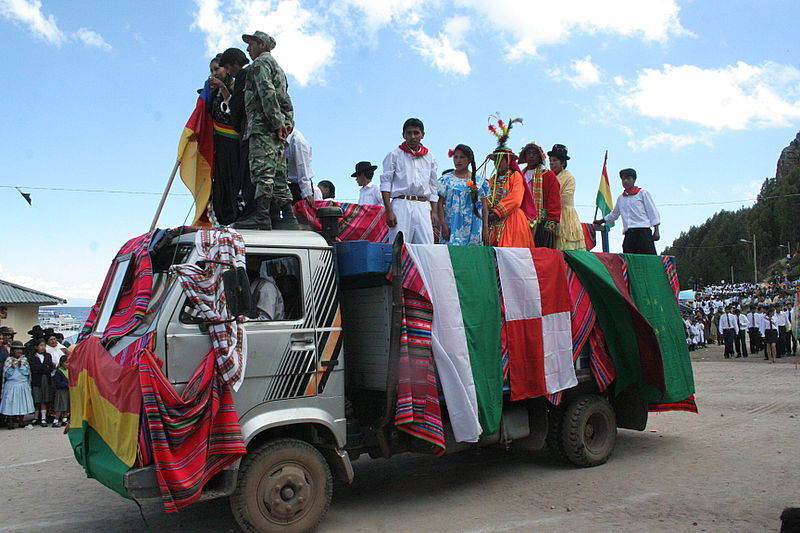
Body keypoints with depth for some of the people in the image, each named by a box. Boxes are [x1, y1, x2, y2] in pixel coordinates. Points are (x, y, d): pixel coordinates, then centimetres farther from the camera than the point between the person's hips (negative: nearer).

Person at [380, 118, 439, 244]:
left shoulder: (429, 158, 17)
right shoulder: (394, 155, 6)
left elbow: (434, 188, 18)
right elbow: (385, 183, 1)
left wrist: (434, 212, 8)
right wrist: (389, 211, -9)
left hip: (423, 206, 3)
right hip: (401, 205, -3)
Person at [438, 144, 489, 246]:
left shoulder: (480, 181, 9)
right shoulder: (446, 179, 5)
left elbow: (484, 207, 10)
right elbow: (440, 204, 0)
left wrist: (485, 229, 4)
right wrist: (444, 226, -9)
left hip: (473, 229, 2)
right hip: (453, 227, -2)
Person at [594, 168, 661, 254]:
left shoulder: (642, 193, 7)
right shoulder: (621, 198, 20)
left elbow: (652, 212, 3)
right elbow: (614, 214, 35)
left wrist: (656, 231, -4)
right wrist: (601, 221, 41)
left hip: (643, 232, -4)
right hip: (628, 234, 4)